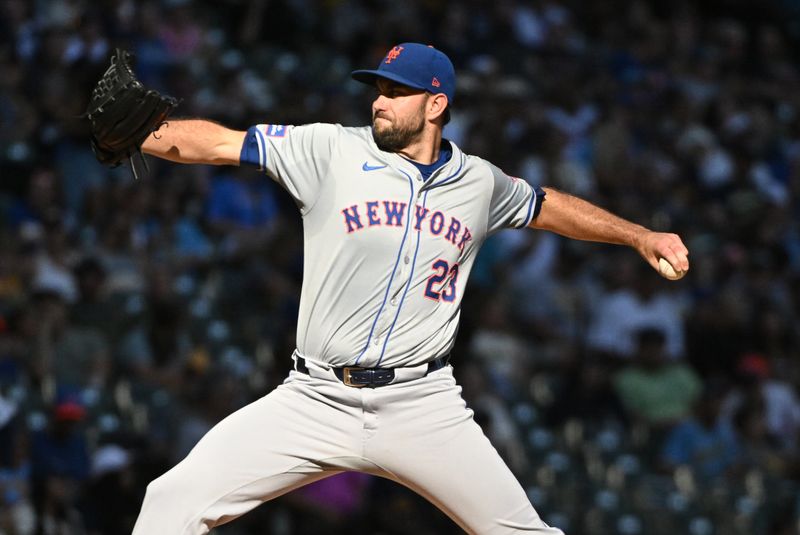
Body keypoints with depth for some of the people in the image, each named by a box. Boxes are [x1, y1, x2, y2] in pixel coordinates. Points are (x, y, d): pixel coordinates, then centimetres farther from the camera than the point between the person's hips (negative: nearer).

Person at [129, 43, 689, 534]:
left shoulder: (480, 182, 9)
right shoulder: (332, 151, 0)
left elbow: (548, 206, 28)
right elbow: (216, 142, -6)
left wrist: (640, 235, 26)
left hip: (423, 406, 1)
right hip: (317, 399, -1)